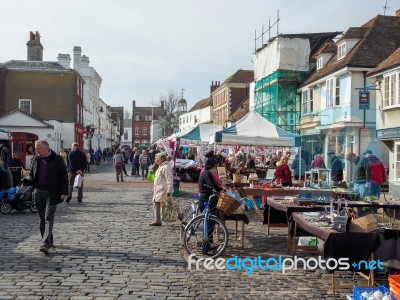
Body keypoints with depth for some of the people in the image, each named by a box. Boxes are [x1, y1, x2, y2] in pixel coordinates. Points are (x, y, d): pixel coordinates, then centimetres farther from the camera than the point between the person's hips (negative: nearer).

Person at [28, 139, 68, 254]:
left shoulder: (57, 159, -4)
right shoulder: (35, 160, 9)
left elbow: (64, 176, -3)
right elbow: (32, 175, 19)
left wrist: (64, 192, -9)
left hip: (52, 193, -5)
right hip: (38, 192, 5)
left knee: (49, 218, -10)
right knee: (42, 218, 10)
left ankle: (45, 244, -15)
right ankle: (49, 242, 22)